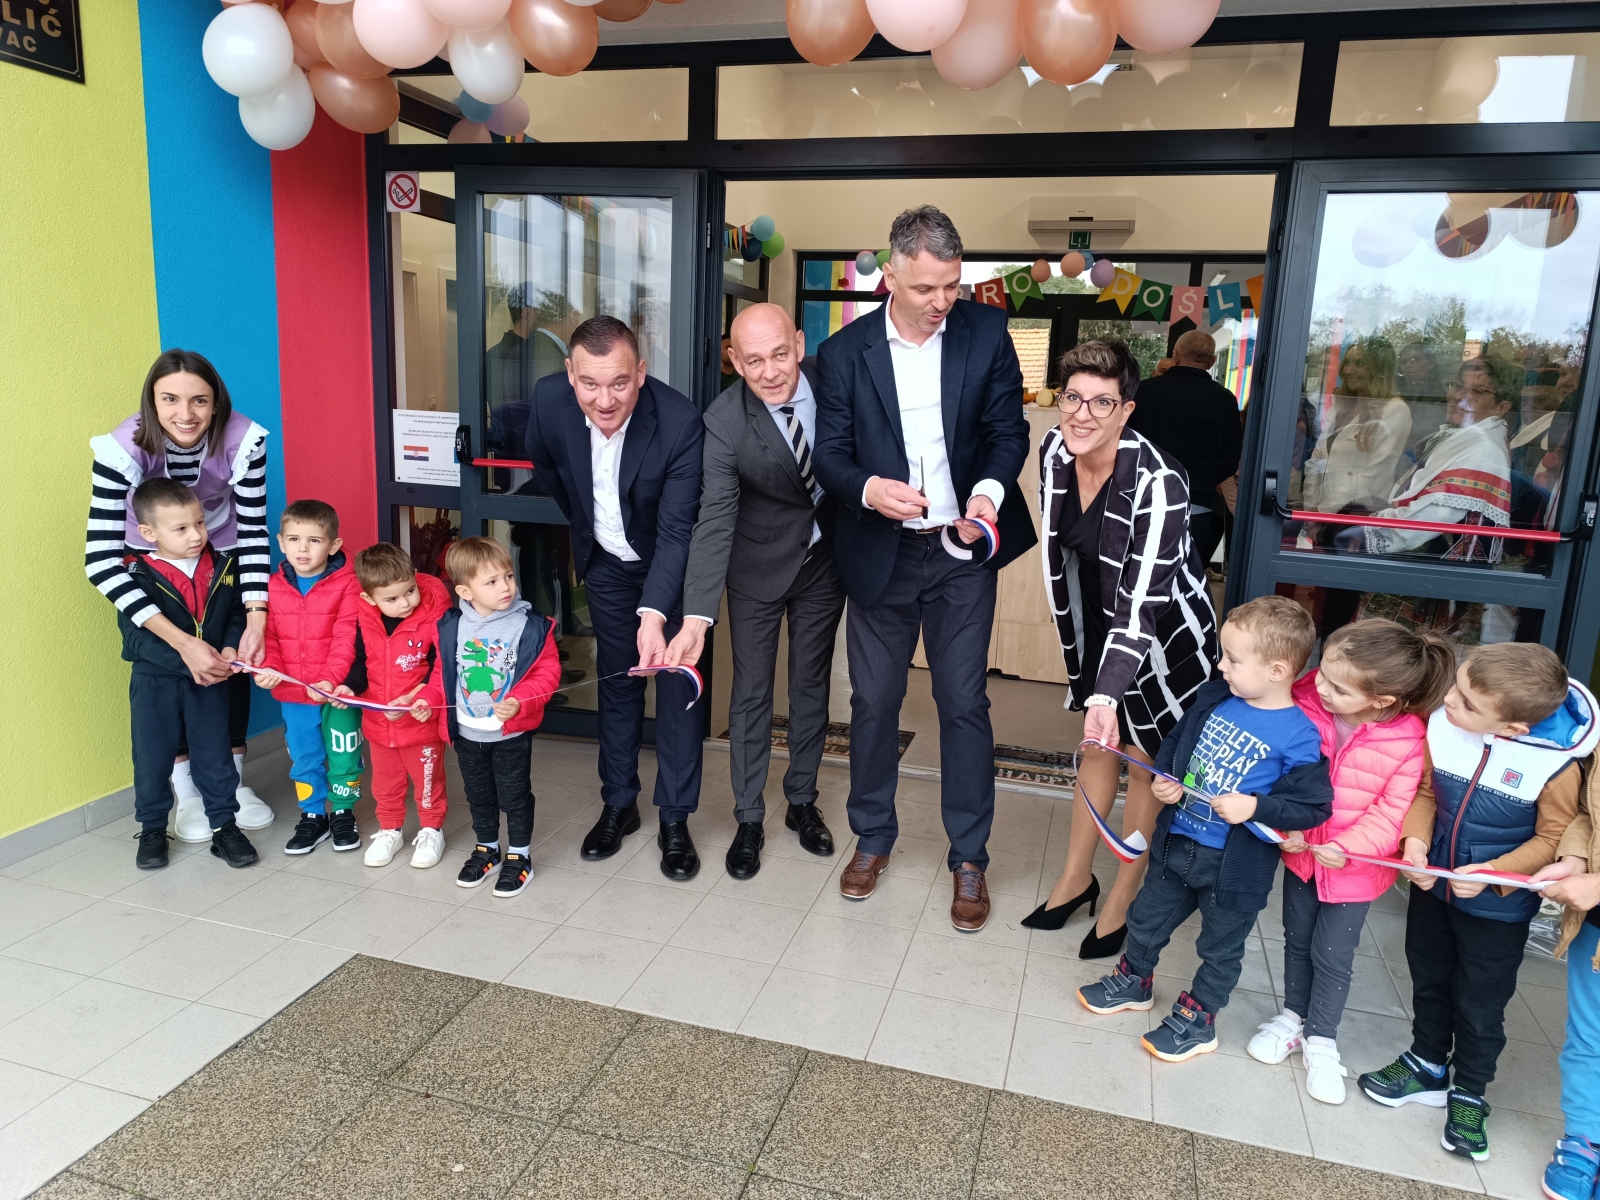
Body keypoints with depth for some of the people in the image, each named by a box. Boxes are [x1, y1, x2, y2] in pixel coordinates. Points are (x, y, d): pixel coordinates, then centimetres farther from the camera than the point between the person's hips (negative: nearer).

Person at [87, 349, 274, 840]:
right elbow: (100, 558, -38)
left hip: (221, 556, 1)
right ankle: (185, 794, 16)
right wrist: (181, 642, -46)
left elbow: (253, 532, -20)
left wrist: (257, 620, -32)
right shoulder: (124, 448, -35)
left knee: (234, 661, 2)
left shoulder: (243, 440, -31)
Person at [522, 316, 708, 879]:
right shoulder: (550, 399, -22)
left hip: (672, 563, -3)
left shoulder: (680, 422, -34)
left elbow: (677, 530, -33)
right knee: (616, 681, 13)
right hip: (607, 563, 3)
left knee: (677, 681, -1)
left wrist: (654, 614, -46)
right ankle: (619, 804, 28)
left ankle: (675, 818, 14)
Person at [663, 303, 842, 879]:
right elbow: (714, 521, -30)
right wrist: (696, 618, -38)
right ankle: (749, 819, 22)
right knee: (751, 691, 6)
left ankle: (802, 802, 33)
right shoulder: (724, 421, -25)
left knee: (811, 685, 15)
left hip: (826, 557, 3)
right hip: (759, 567, -2)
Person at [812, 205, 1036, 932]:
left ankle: (969, 859, 21)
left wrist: (991, 490, -20)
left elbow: (1008, 429, 0)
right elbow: (829, 454, -2)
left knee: (964, 704, 4)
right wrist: (869, 488, -24)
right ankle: (872, 838, 32)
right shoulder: (845, 352, -3)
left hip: (961, 551, 0)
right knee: (873, 701, 11)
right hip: (880, 553, 1)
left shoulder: (986, 333, -3)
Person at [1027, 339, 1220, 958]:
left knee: (1144, 763, 6)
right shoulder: (1054, 451, -12)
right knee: (1098, 745, 17)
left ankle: (1123, 901, 25)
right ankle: (1075, 878, 33)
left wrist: (1106, 695, -43)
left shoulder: (1157, 482, -32)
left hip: (1162, 634, -6)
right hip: (1097, 618, 6)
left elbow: (1141, 604, -35)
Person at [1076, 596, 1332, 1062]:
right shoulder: (1214, 700, -4)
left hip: (1234, 867, -6)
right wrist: (1164, 780, -7)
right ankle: (1134, 982, 46)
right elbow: (1174, 742, 10)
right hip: (1177, 843, 6)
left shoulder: (1298, 736, -21)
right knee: (1147, 917, 23)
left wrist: (1254, 806, -30)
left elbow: (1313, 807, -18)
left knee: (1221, 948, 16)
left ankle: (1196, 1019, 36)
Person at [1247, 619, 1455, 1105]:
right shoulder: (1305, 705, -19)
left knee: (1333, 954, 10)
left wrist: (1348, 848, -27)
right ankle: (1294, 1017, 42)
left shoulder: (1407, 742, -26)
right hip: (1300, 851, 3)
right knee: (1297, 938, 20)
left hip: (1356, 868, -3)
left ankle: (1321, 1039, 33)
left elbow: (1394, 809, -19)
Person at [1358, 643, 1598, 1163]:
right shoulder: (1440, 726, -18)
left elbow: (1554, 839, -16)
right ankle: (1428, 1067, 46)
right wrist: (1416, 841, -17)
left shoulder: (1556, 764, -27)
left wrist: (1492, 873, -27)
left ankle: (1467, 1095, 37)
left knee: (1480, 1004, 13)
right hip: (1432, 886, 4)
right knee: (1429, 982, 23)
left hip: (1498, 908, -4)